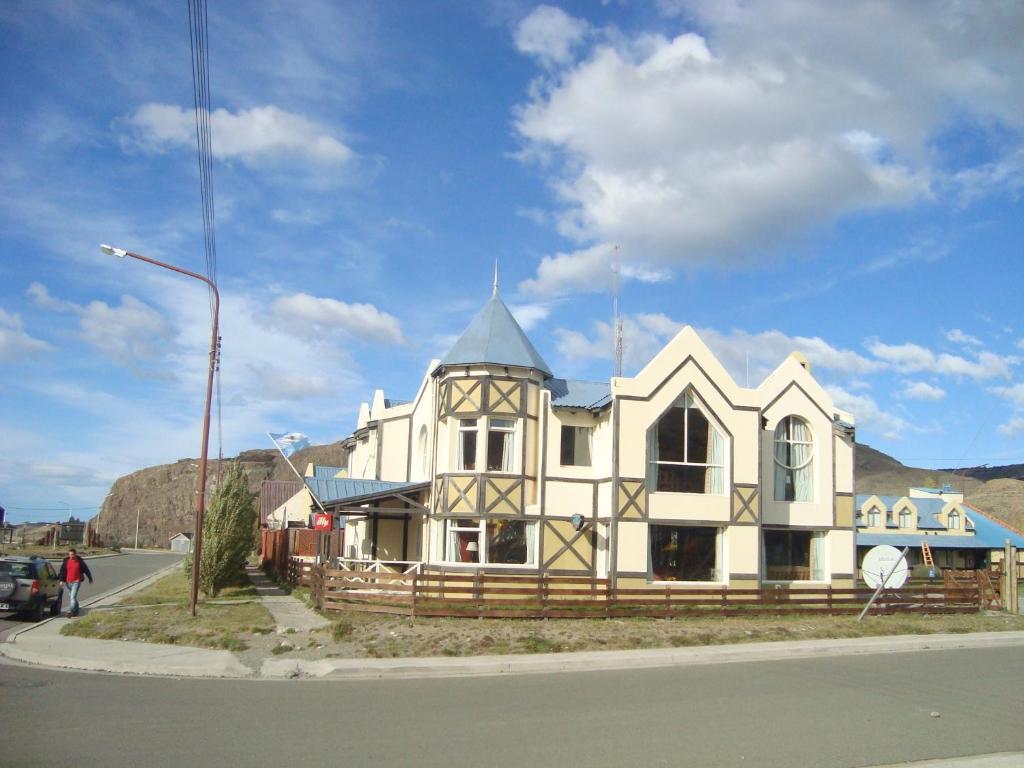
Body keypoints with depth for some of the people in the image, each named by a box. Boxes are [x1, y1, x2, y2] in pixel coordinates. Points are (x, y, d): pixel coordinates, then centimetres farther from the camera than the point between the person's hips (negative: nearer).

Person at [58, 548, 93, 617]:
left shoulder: (80, 561, -2)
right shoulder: (66, 561, 3)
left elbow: (86, 570, 8)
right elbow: (62, 571, 1)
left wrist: (90, 578, 15)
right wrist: (61, 580, -9)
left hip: (76, 582, -4)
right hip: (68, 582, 4)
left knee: (73, 597, -15)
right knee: (73, 597, 15)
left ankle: (70, 612, -19)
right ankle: (76, 611, 30)